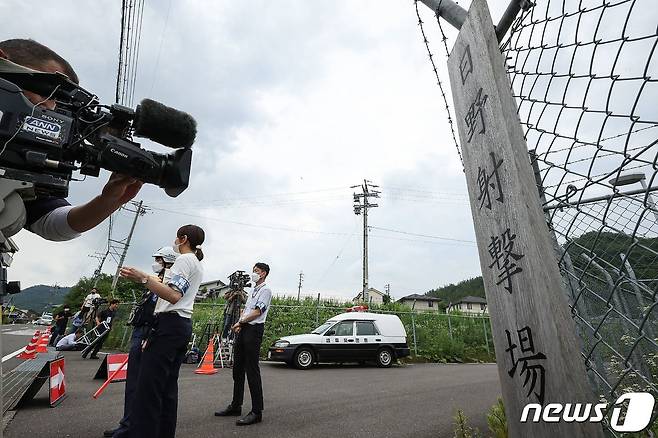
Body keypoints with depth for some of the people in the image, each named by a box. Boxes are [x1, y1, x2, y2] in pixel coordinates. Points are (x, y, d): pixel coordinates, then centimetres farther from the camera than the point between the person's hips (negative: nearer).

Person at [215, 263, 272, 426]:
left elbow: (257, 312, -14)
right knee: (237, 368, 14)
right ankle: (235, 406, 27)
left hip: (254, 329, -9)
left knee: (252, 370, -8)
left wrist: (240, 322, -8)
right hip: (243, 329, 9)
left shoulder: (265, 290, -6)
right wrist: (239, 324, 4)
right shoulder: (252, 290, 22)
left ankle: (257, 411, 0)